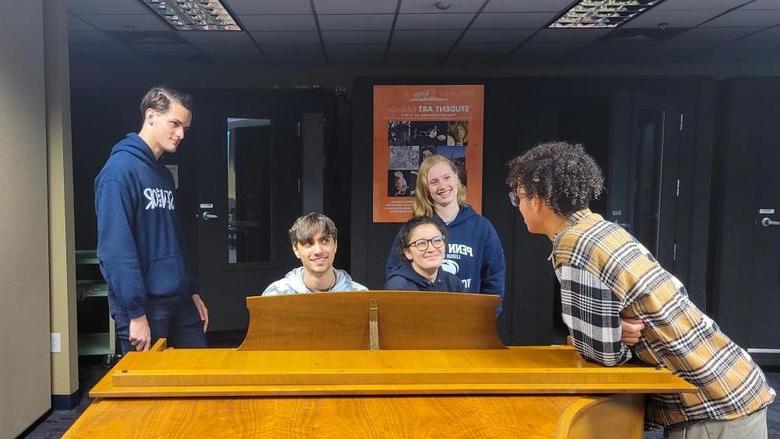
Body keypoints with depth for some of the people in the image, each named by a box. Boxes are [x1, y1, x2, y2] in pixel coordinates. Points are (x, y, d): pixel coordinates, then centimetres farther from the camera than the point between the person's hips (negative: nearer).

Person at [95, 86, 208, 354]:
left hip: (179, 302, 8)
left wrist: (193, 292, 15)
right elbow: (115, 249, -20)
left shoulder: (164, 175, 13)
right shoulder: (120, 169, -13)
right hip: (145, 305, -8)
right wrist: (136, 313, -21)